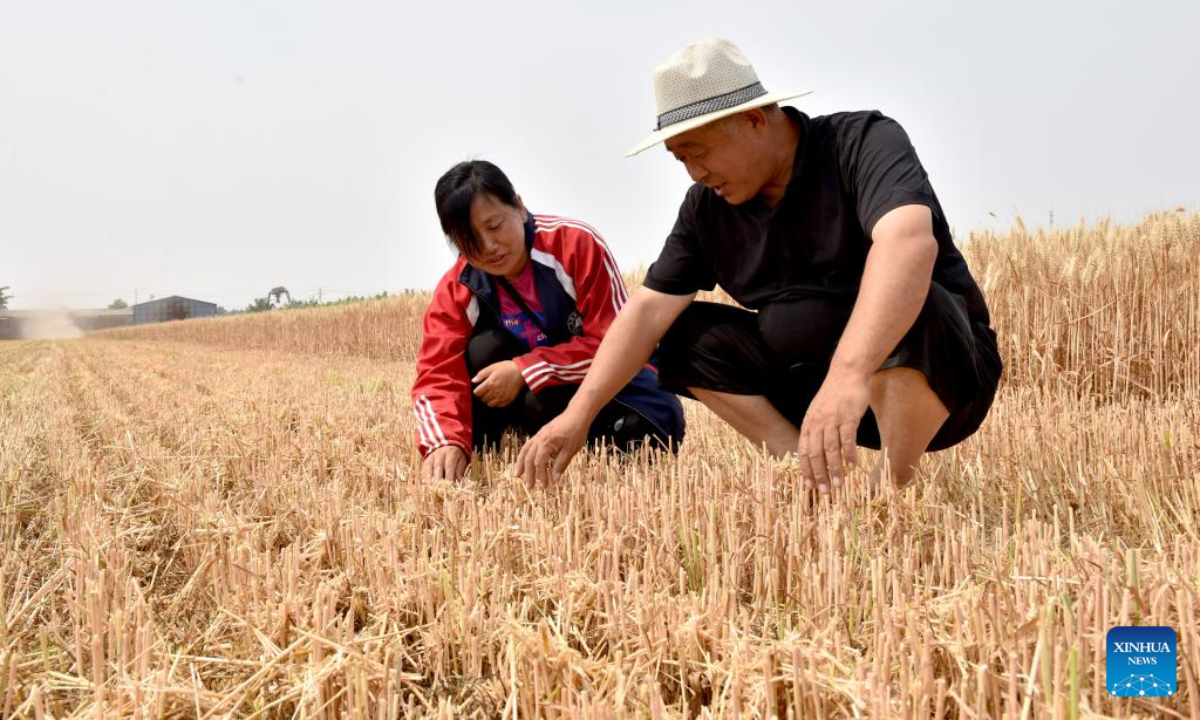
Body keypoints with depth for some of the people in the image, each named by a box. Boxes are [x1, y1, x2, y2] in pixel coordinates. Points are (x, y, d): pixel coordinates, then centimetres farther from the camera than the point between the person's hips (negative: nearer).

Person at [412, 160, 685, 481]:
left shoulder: (577, 243, -23)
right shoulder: (456, 290, -11)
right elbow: (438, 376, -22)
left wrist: (525, 371, -30)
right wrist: (446, 442, -43)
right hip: (528, 393, 4)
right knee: (484, 349, -25)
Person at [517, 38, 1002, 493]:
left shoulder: (864, 142, -20)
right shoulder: (707, 206, -2)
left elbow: (909, 241, -40)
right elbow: (649, 308, -5)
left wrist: (849, 375, -55)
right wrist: (579, 412, -18)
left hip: (947, 369, -6)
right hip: (819, 379, 6)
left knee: (908, 312, -37)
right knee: (686, 334, -4)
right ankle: (815, 482, -11)